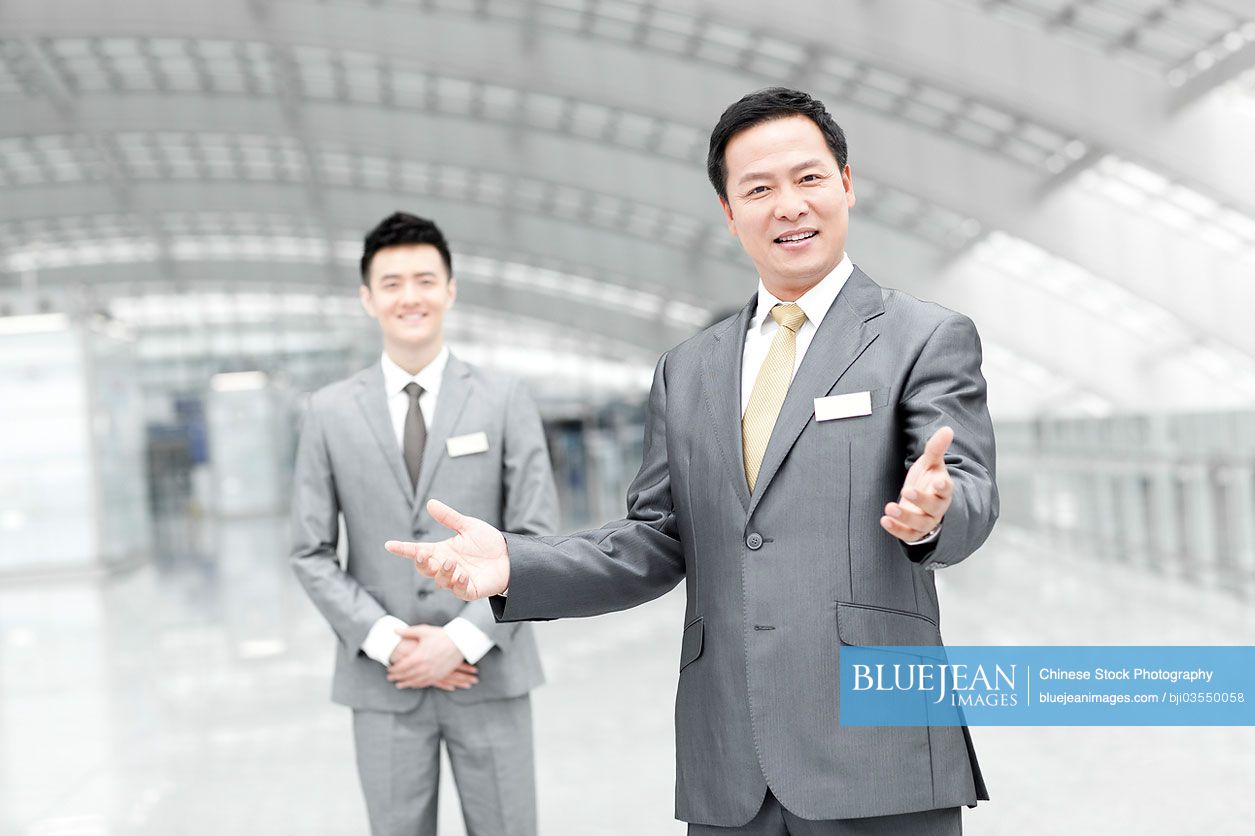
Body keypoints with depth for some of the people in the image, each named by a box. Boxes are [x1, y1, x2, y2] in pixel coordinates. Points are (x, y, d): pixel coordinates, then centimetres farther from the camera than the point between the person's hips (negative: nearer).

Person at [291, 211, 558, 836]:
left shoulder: (505, 400, 2)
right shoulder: (329, 412, 5)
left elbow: (536, 537, -2)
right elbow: (311, 553, 4)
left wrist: (464, 638, -12)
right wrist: (386, 640, -10)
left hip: (488, 670, 0)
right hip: (382, 680, 1)